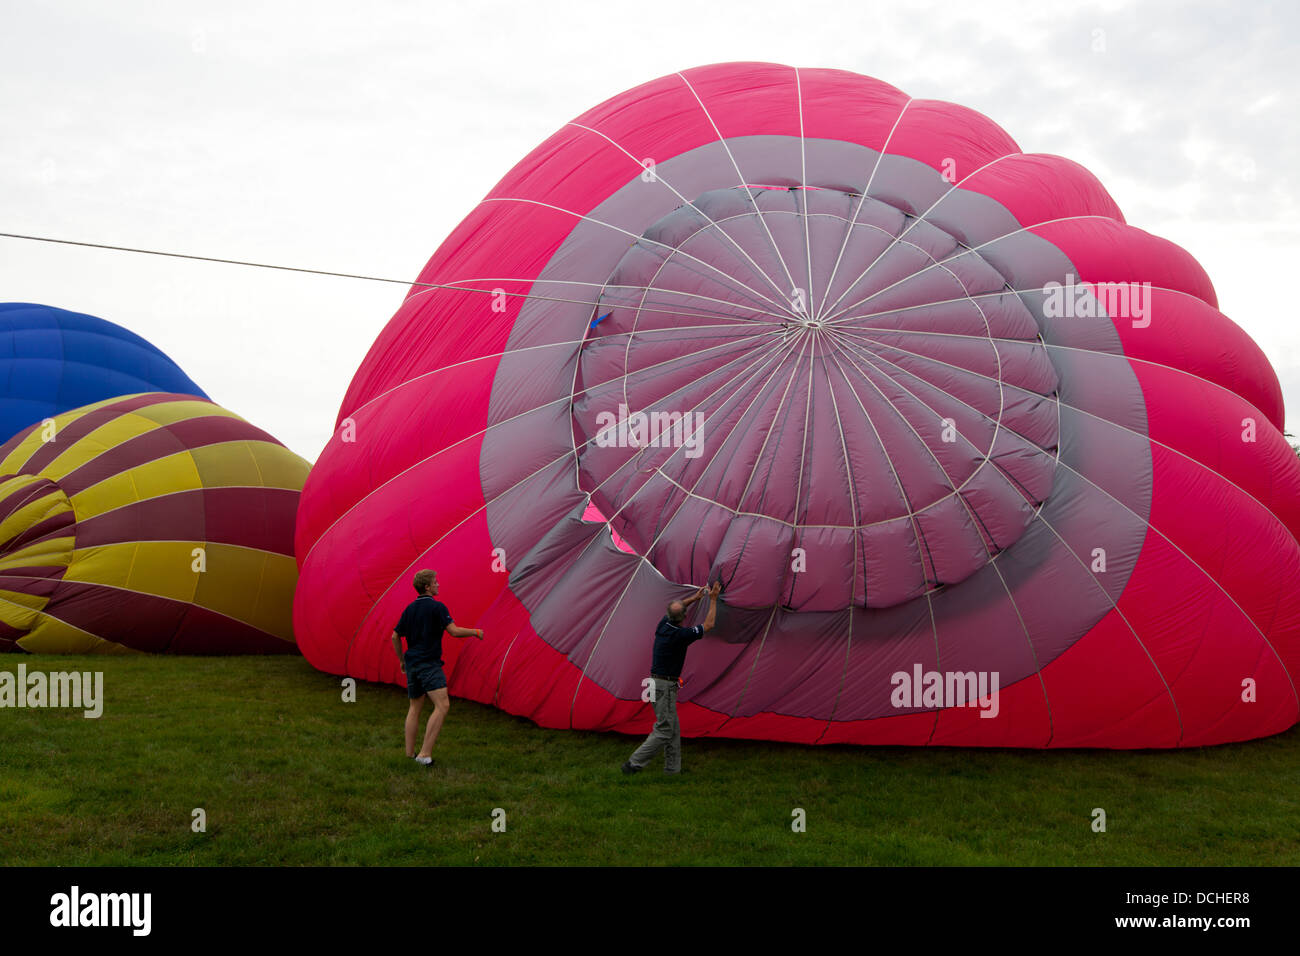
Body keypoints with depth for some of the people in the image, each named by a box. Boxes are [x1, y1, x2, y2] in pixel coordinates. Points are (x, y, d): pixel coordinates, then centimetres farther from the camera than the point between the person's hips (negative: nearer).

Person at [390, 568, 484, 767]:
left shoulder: (409, 609, 12)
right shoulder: (436, 607, -9)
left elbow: (395, 637, 17)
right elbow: (454, 631, -16)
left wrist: (401, 660, 29)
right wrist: (475, 632, 0)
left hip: (412, 663, 8)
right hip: (429, 663, -8)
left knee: (414, 708, 17)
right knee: (442, 706, -13)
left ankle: (409, 754, 19)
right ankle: (425, 753, -20)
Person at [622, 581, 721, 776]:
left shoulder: (663, 625, 1)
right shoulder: (680, 635, -21)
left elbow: (674, 610, 25)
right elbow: (709, 625, -8)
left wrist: (695, 597, 27)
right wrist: (713, 599, 0)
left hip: (661, 684, 9)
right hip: (665, 686, -9)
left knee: (673, 730, 14)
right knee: (663, 731, -4)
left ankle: (672, 769, 19)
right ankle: (633, 764, -4)